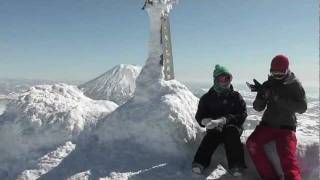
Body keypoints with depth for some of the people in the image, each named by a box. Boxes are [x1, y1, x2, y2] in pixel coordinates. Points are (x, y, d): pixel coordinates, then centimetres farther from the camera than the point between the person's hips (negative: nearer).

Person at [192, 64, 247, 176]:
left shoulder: (235, 96, 8)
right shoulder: (207, 98, 9)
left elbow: (242, 115, -3)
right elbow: (199, 115, 5)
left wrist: (224, 120, -20)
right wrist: (205, 121, -21)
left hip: (232, 126, 0)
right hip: (214, 128, 0)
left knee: (231, 131, -35)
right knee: (213, 134, -34)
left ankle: (236, 165, -40)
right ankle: (200, 162, -43)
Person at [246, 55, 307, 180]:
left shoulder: (294, 85, -1)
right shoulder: (267, 85, 5)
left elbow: (302, 108, -11)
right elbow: (258, 108, 4)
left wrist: (280, 99, -23)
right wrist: (262, 96, -18)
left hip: (286, 127, -3)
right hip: (267, 124, 3)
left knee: (288, 160, -21)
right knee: (252, 144, -20)